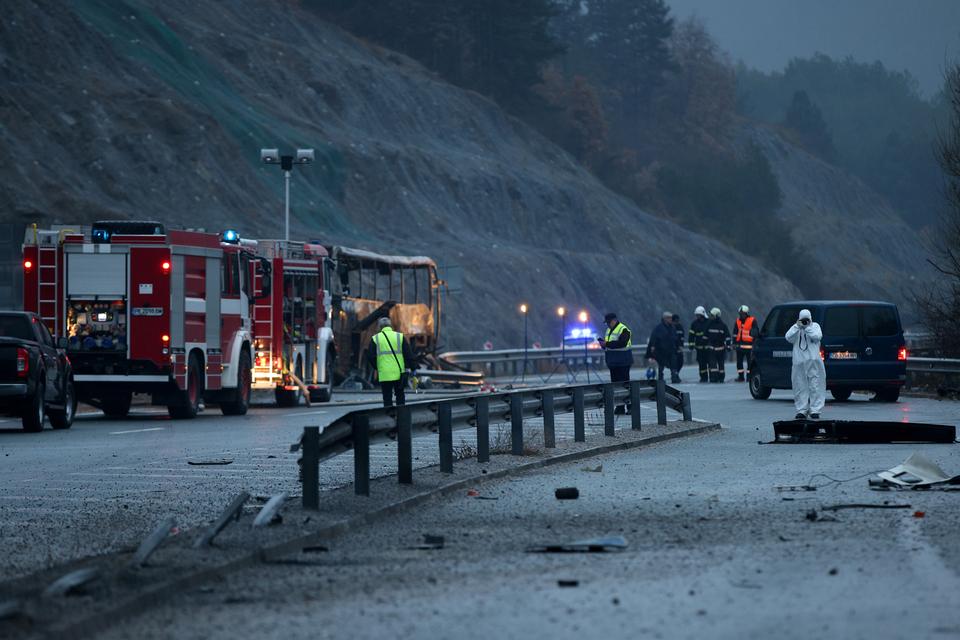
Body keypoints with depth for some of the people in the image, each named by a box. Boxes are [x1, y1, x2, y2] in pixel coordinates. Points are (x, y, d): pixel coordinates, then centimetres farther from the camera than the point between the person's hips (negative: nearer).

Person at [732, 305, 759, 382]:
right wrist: (734, 343, 15)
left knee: (749, 361, -4)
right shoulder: (738, 322, 14)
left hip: (749, 346, -6)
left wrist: (755, 343, -7)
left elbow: (755, 332, -3)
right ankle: (740, 376, 12)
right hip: (740, 345, 6)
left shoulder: (752, 321, -3)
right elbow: (735, 334, 20)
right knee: (739, 361, 6)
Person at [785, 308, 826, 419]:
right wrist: (797, 326, -12)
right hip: (799, 362, 2)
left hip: (813, 361, -2)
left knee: (815, 387, -4)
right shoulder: (795, 328, 12)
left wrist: (808, 327, -11)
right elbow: (788, 337, -5)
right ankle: (802, 410, 8)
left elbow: (817, 336, -10)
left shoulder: (815, 326, 9)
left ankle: (815, 410, -1)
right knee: (800, 387, 2)